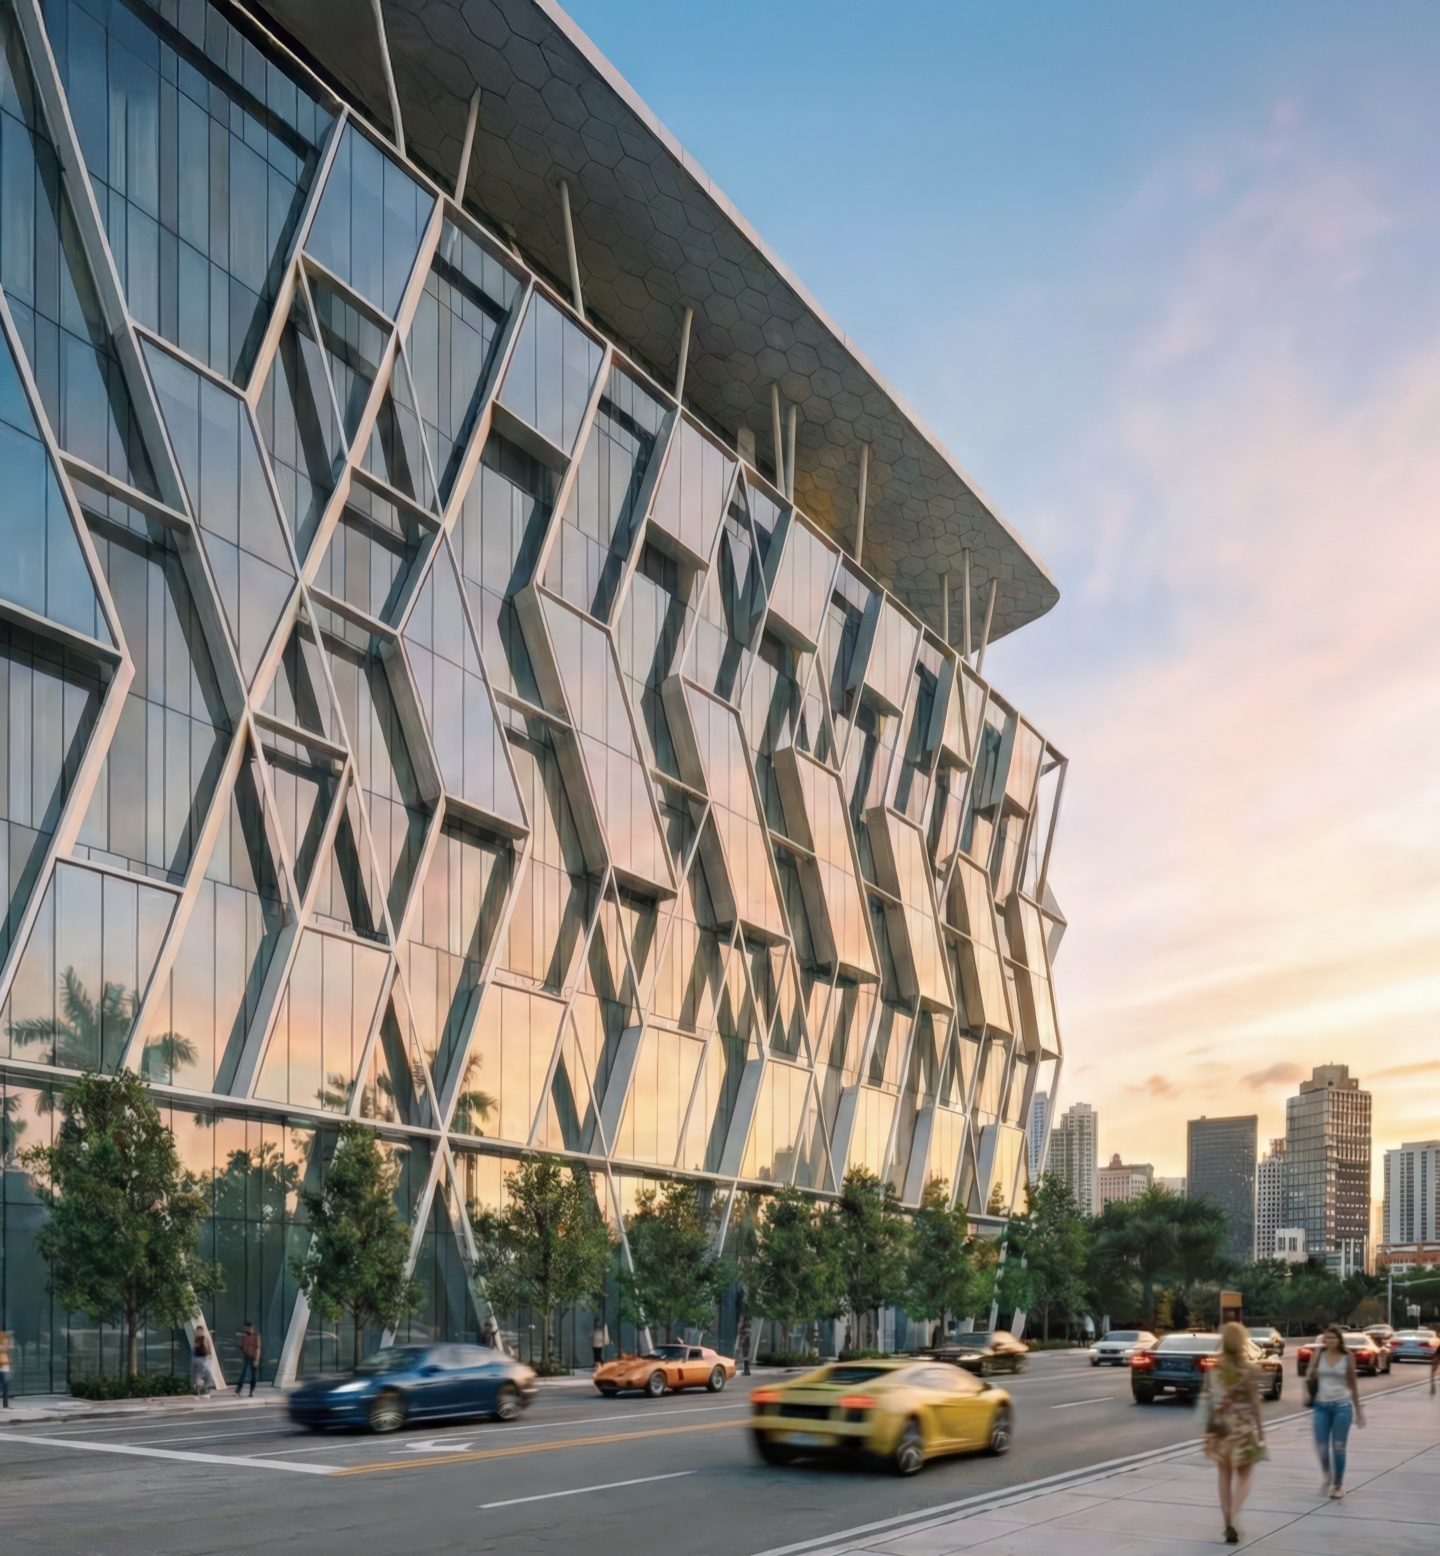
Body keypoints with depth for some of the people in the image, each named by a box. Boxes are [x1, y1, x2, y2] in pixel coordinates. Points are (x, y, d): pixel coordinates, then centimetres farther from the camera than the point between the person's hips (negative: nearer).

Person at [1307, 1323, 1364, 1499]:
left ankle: (1338, 1485, 16)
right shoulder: (1319, 1355, 3)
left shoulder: (1347, 1358, 1)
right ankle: (1327, 1476, 28)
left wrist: (1358, 1410, 10)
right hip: (1322, 1406, 1)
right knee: (1321, 1447, -1)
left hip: (1342, 1406, -1)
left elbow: (1353, 1385, 8)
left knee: (1339, 1448, 0)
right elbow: (1309, 1375, -8)